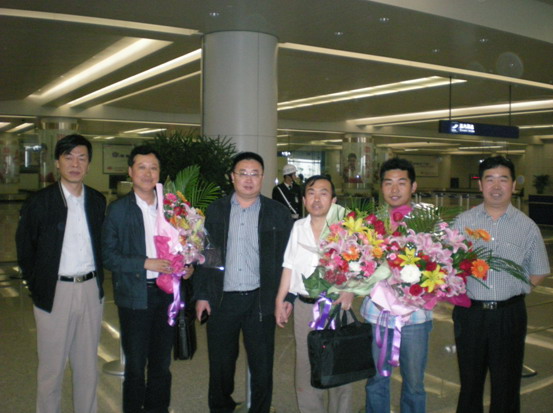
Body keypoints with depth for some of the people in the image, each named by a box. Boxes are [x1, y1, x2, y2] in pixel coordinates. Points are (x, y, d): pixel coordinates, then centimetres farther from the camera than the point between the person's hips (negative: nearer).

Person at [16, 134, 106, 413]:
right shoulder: (39, 202, -5)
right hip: (55, 292, -3)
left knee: (88, 366, 14)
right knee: (51, 368, 6)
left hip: (91, 291, 3)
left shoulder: (98, 201, 5)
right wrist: (38, 288, -1)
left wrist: (97, 279, 7)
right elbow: (25, 251, 1)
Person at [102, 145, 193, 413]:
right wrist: (145, 263, -18)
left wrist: (186, 265, -4)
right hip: (134, 296, -3)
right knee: (135, 364, 8)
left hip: (166, 293, 4)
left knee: (161, 363, 15)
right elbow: (108, 256, -9)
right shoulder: (118, 209, -4)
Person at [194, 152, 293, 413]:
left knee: (262, 365, 8)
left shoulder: (278, 213, 1)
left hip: (260, 300, -1)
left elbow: (287, 257, 0)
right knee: (221, 364, 13)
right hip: (221, 300, 1)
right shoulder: (215, 211, 5)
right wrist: (201, 295, 1)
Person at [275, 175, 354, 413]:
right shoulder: (298, 227, 9)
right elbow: (289, 266, 12)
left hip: (336, 306, -3)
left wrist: (350, 291, -20)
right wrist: (280, 299, 9)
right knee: (305, 366, 11)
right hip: (303, 306, 4)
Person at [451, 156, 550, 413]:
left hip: (509, 315, 0)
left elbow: (538, 272, 8)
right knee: (470, 382, 14)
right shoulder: (463, 222, 2)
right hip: (469, 312, 1)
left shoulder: (527, 227, 1)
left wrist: (514, 292, -3)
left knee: (506, 384, 11)